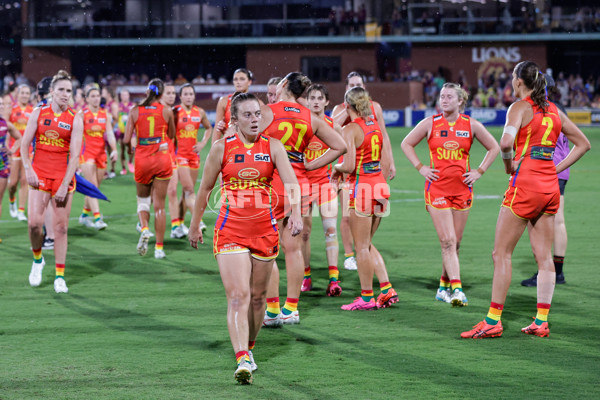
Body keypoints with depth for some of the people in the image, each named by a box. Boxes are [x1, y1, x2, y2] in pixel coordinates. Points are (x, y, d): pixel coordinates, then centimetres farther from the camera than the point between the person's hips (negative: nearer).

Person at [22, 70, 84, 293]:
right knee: (34, 221, -13)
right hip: (39, 173, 1)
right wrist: (28, 169, -8)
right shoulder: (39, 113, 3)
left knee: (61, 227, -2)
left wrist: (64, 185, -14)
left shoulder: (75, 119, -2)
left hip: (63, 175, -1)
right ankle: (37, 259, 15)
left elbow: (75, 155, -7)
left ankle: (60, 276, 6)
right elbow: (24, 144, 6)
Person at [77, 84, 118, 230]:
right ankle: (97, 218, -20)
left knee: (95, 187, 10)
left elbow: (110, 134, 2)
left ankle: (84, 215, 24)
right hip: (86, 152, -5)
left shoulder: (105, 115, 8)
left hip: (101, 152, 5)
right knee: (92, 186, -13)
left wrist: (114, 149, -12)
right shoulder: (82, 114, -4)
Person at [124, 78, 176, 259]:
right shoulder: (166, 111, -2)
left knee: (143, 198, 20)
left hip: (142, 159, 0)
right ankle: (159, 247, 4)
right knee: (159, 205, 5)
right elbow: (171, 135, 12)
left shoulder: (135, 111, -2)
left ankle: (144, 229, -9)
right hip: (162, 159, 0)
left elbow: (126, 139, -3)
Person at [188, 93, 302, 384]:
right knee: (238, 296, -14)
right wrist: (195, 226, 13)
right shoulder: (222, 148, -1)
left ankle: (249, 348, 32)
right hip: (230, 230, -2)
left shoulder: (273, 147, 1)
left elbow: (290, 181, -11)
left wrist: (295, 213, -28)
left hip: (265, 230, 2)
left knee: (257, 296, 11)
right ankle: (242, 361, -22)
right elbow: (205, 189, 9)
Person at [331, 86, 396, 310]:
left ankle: (367, 297, 7)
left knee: (361, 247, 2)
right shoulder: (375, 126, 10)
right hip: (380, 185, 7)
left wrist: (337, 169, 2)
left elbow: (349, 166, -20)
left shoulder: (350, 130, -12)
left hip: (361, 187, -7)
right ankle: (387, 290, 10)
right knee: (367, 244, 17)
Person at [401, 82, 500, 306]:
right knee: (447, 241, -11)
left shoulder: (472, 125, 2)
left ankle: (444, 287, 21)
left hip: (462, 188, 2)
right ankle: (456, 289, -18)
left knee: (455, 242, 7)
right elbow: (407, 144, 11)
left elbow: (494, 148, 13)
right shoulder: (430, 123, 0)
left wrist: (479, 172, 4)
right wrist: (420, 168, 1)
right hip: (437, 187, -2)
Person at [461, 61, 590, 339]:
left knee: (501, 253, 0)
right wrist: (556, 169, 15)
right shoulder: (554, 111, 13)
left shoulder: (520, 108, -7)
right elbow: (583, 144, 20)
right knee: (544, 256, 8)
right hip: (550, 186, 7)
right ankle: (541, 321, 6)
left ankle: (493, 321, 0)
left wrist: (509, 165, -7)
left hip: (525, 182, -7)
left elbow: (505, 142, -25)